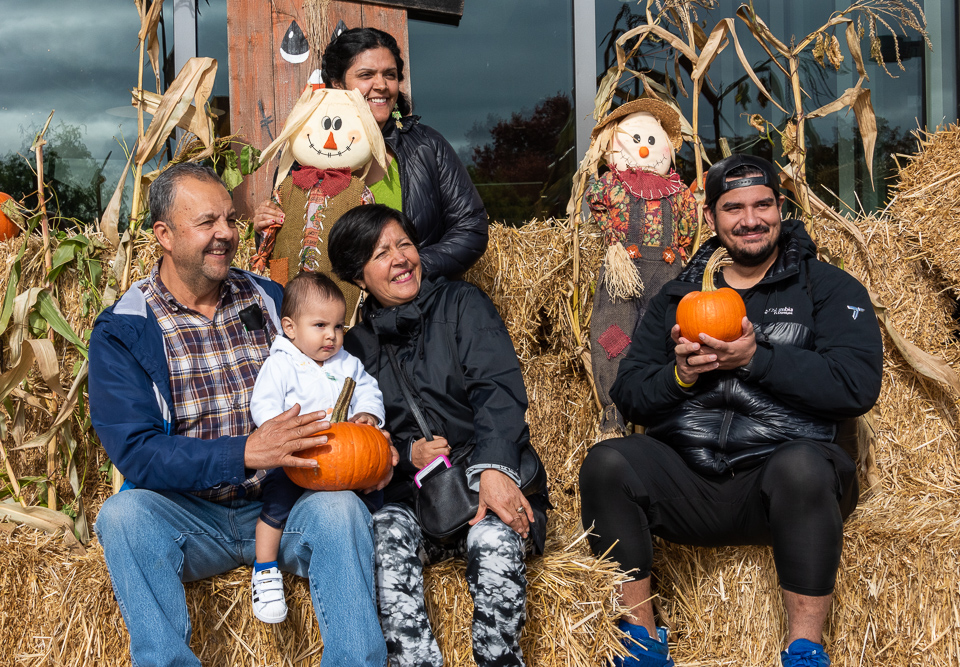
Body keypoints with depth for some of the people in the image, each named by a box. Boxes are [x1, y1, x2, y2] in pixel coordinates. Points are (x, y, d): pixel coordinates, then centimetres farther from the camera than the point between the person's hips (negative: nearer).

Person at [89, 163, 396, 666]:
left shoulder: (271, 301, 7)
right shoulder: (122, 332, -4)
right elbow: (135, 453, -15)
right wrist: (247, 452, -29)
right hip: (188, 516, -1)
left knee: (341, 509, -28)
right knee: (123, 515, -31)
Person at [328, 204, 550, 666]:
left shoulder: (461, 304, 8)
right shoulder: (357, 345, 16)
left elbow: (498, 389, -6)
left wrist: (494, 468, -23)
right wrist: (406, 453, -8)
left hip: (490, 476, -2)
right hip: (411, 495, 2)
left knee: (494, 538, -34)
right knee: (387, 534, -31)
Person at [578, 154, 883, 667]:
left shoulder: (829, 289, 9)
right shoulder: (678, 295, 19)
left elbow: (857, 386, -8)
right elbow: (628, 398, 12)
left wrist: (756, 359, -13)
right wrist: (679, 374, -9)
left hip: (783, 488, -3)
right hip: (686, 480, 3)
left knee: (802, 466, -36)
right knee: (606, 464, -24)